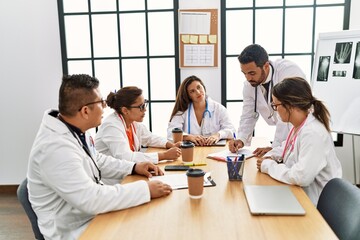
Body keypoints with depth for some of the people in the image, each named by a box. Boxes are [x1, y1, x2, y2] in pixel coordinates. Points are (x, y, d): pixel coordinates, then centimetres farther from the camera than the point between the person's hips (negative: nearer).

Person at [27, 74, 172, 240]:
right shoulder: (55, 148, -30)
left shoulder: (76, 130, 0)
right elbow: (90, 199, -33)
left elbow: (97, 161, 15)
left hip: (92, 214, 8)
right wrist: (146, 189, -27)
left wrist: (134, 168, 1)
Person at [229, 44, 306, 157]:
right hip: (285, 134, 5)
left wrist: (275, 147, -30)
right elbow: (248, 116, 4)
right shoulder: (249, 84, -4)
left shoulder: (289, 71, -24)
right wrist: (240, 140, -13)